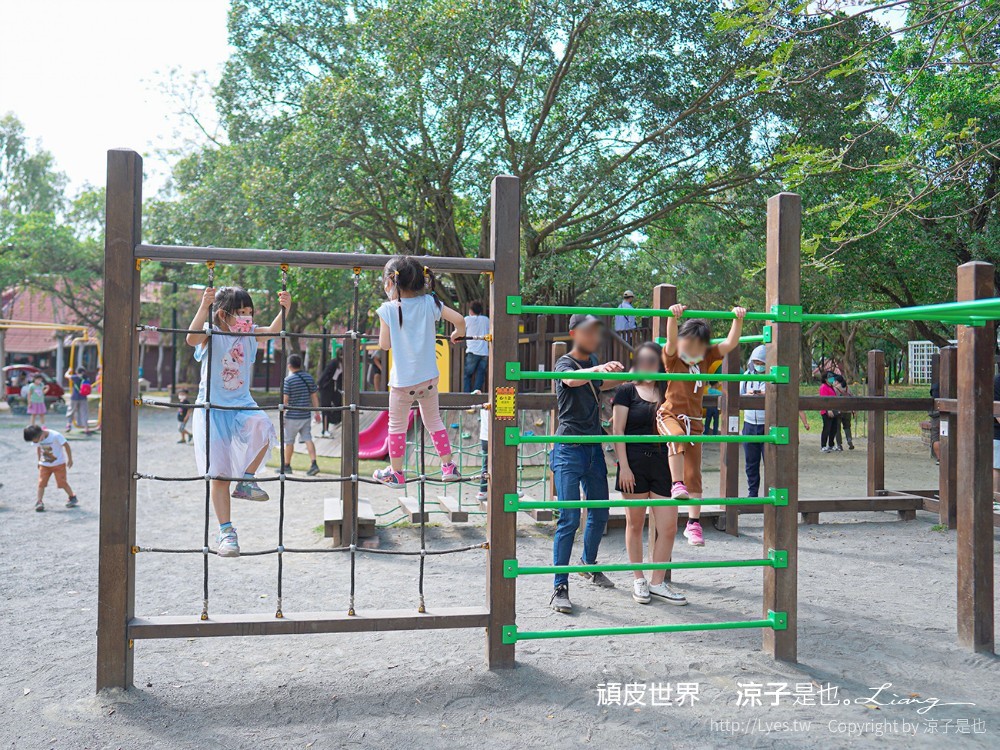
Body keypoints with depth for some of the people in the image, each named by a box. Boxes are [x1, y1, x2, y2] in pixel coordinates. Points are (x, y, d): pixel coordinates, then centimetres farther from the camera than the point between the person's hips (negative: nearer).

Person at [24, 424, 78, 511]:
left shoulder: (55, 436, -24)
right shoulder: (36, 439, -8)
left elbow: (66, 446, -17)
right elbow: (38, 448, 11)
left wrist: (70, 459, -14)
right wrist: (39, 461, 13)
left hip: (58, 463, -4)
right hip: (44, 464, 4)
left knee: (62, 483, 0)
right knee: (41, 483, -6)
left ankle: (72, 498, 17)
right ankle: (39, 502, -3)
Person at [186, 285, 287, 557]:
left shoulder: (250, 334, 4)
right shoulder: (211, 334, -11)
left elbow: (272, 331, -5)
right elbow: (192, 338, -29)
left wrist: (285, 308, -21)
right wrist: (204, 306, -42)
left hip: (242, 405, 3)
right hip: (213, 409, -3)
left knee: (262, 427, -33)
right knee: (219, 475, 0)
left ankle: (246, 481, -10)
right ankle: (226, 532, 12)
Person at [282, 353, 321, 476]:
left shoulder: (288, 380, -12)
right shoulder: (309, 377, 5)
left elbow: (285, 400, -13)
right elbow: (314, 396, 8)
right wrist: (317, 412, 14)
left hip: (292, 416, -5)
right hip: (306, 415, 5)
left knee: (289, 441, 8)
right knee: (308, 439, 4)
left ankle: (286, 466, 19)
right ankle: (313, 464, -9)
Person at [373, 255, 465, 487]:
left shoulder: (388, 310, -10)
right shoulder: (430, 303, -3)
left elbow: (384, 344, -6)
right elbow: (459, 319, -5)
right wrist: (457, 334, 16)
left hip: (402, 381, -3)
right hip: (428, 378, 3)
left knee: (397, 425, 12)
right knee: (434, 421, 18)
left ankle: (395, 473, 20)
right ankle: (448, 466, 20)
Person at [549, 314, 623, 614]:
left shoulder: (593, 361, 14)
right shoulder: (565, 363, -8)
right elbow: (572, 379, -34)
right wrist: (599, 368, -51)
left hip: (594, 448, 7)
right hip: (569, 449, -7)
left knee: (600, 514, 15)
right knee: (569, 518, -11)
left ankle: (589, 564, 38)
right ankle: (560, 587, -6)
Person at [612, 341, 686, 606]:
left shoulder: (667, 392, 11)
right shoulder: (627, 391, 0)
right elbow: (618, 430, -5)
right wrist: (624, 466, -11)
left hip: (663, 465, 4)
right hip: (635, 464, -3)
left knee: (668, 527, 1)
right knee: (635, 524, 8)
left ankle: (657, 583, 14)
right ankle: (639, 580, 22)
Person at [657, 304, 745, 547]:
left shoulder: (707, 359, 5)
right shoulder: (672, 357, -6)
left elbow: (731, 343, -2)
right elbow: (671, 340, -26)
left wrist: (738, 319, -15)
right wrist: (673, 316, -43)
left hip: (694, 420, 4)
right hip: (669, 415, -4)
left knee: (694, 474, 5)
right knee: (677, 437, -40)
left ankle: (693, 522, 12)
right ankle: (677, 484, -32)